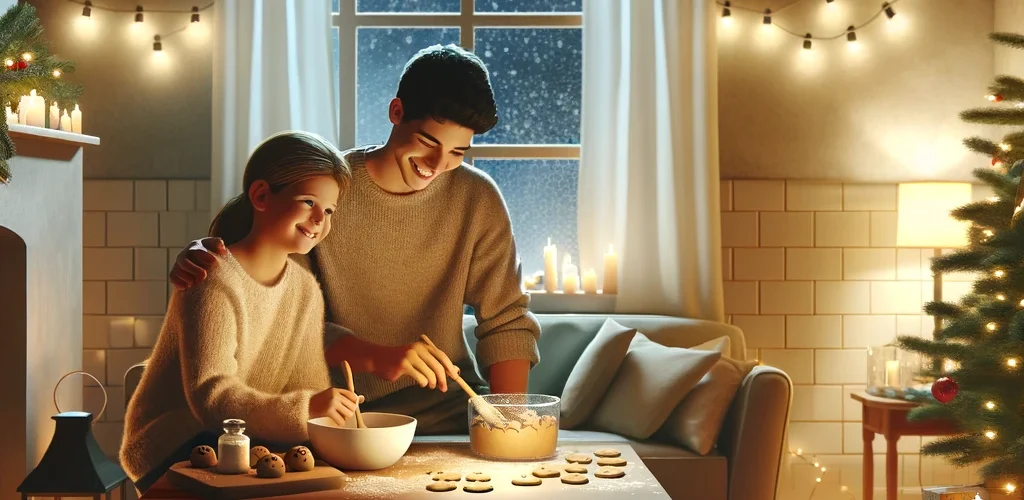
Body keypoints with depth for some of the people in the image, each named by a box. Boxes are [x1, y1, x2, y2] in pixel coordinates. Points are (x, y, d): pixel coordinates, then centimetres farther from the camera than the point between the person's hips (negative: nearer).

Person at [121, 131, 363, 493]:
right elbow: (210, 395, -28)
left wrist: (335, 413, -21)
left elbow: (308, 385, 1)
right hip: (172, 445, -7)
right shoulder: (215, 282, -19)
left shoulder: (305, 290, 5)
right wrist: (304, 409, -39)